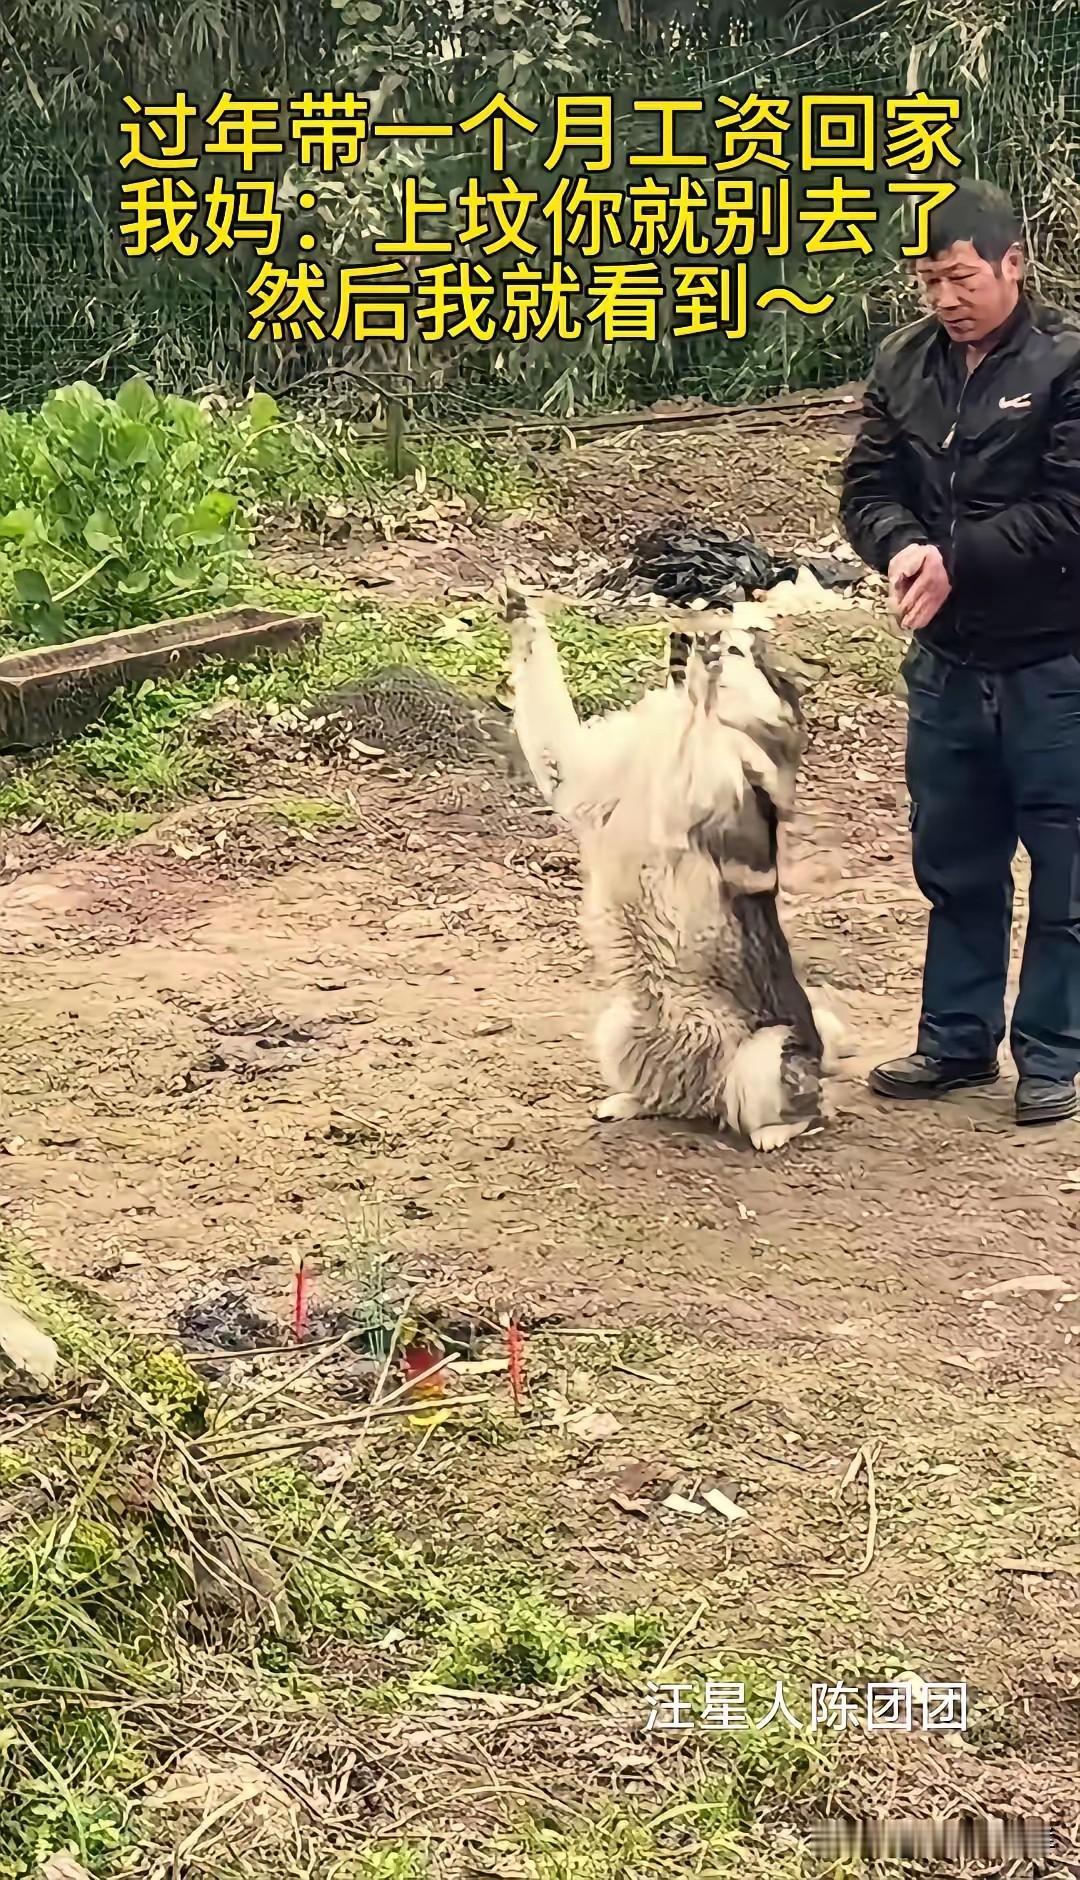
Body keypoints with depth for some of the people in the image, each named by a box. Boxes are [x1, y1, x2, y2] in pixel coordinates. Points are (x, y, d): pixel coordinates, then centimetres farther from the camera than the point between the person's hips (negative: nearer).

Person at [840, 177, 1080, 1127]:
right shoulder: (904, 363, 5)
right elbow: (868, 488, 3)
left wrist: (956, 559, -20)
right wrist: (905, 547, -18)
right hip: (946, 664, 6)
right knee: (955, 869, 16)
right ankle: (957, 1040, 30)